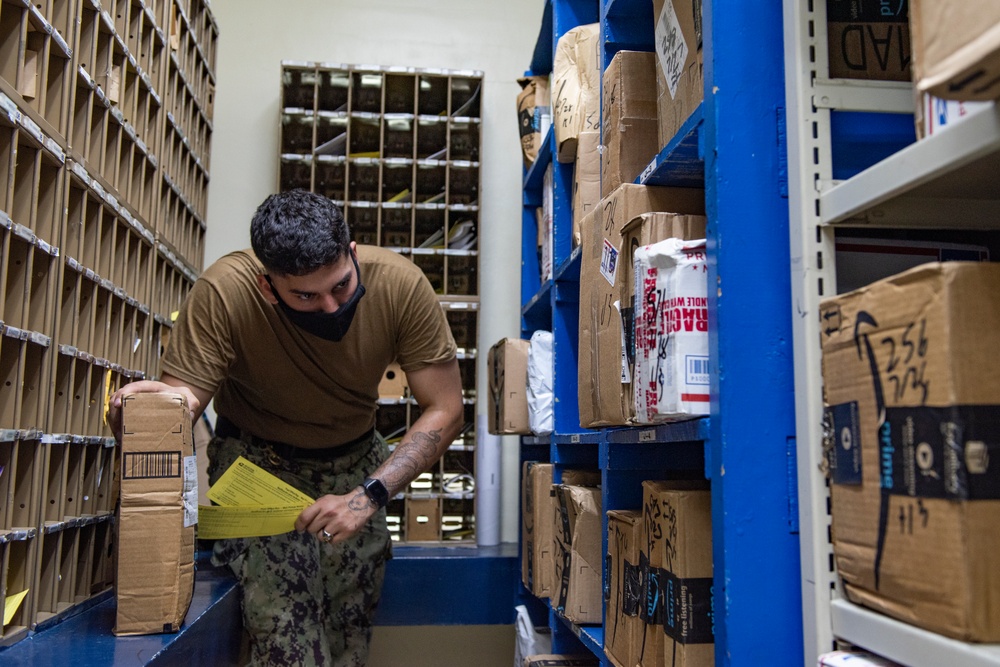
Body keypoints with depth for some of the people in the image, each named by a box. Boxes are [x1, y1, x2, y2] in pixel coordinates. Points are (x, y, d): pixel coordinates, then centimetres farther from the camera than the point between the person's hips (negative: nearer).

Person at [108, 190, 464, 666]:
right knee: (284, 626, -17)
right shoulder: (224, 292, -29)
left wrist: (369, 494, -33)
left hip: (355, 460, 2)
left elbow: (445, 409, -22)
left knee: (351, 626, 6)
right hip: (259, 460, -2)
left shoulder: (399, 284, -26)